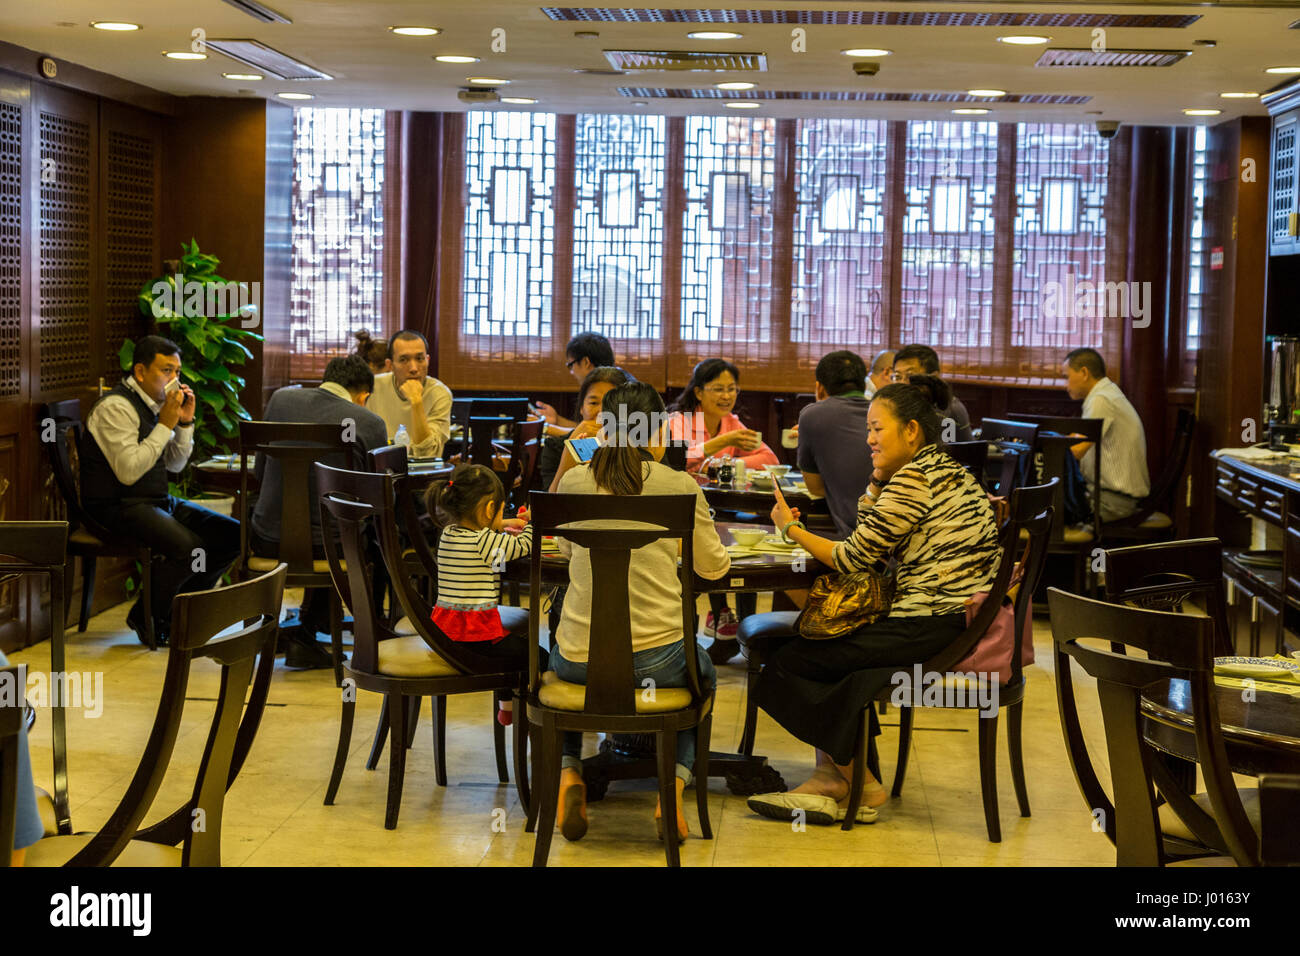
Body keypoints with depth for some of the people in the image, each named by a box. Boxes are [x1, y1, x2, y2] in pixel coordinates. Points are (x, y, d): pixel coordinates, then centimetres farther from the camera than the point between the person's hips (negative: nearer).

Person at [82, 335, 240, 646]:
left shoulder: (155, 402, 12)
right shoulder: (116, 407, -16)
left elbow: (175, 464, 18)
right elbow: (128, 472, -24)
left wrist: (185, 423, 1)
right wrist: (166, 424, -21)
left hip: (158, 501, 9)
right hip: (118, 507, -9)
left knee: (232, 535, -2)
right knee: (188, 547, -31)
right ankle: (146, 617, -7)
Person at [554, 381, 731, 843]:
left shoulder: (573, 481, 0)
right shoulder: (680, 485, -7)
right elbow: (714, 567, 6)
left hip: (580, 660, 1)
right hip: (656, 659, -1)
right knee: (701, 671, 35)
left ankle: (568, 772, 16)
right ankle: (675, 785, 12)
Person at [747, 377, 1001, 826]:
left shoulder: (914, 480, -13)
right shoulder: (945, 470, 19)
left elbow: (854, 557, -10)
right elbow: (870, 540, 22)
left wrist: (791, 529, 4)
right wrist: (879, 477, 10)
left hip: (934, 629, -11)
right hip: (964, 620, 11)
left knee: (790, 661, -2)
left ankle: (861, 786, 9)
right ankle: (832, 776, 10)